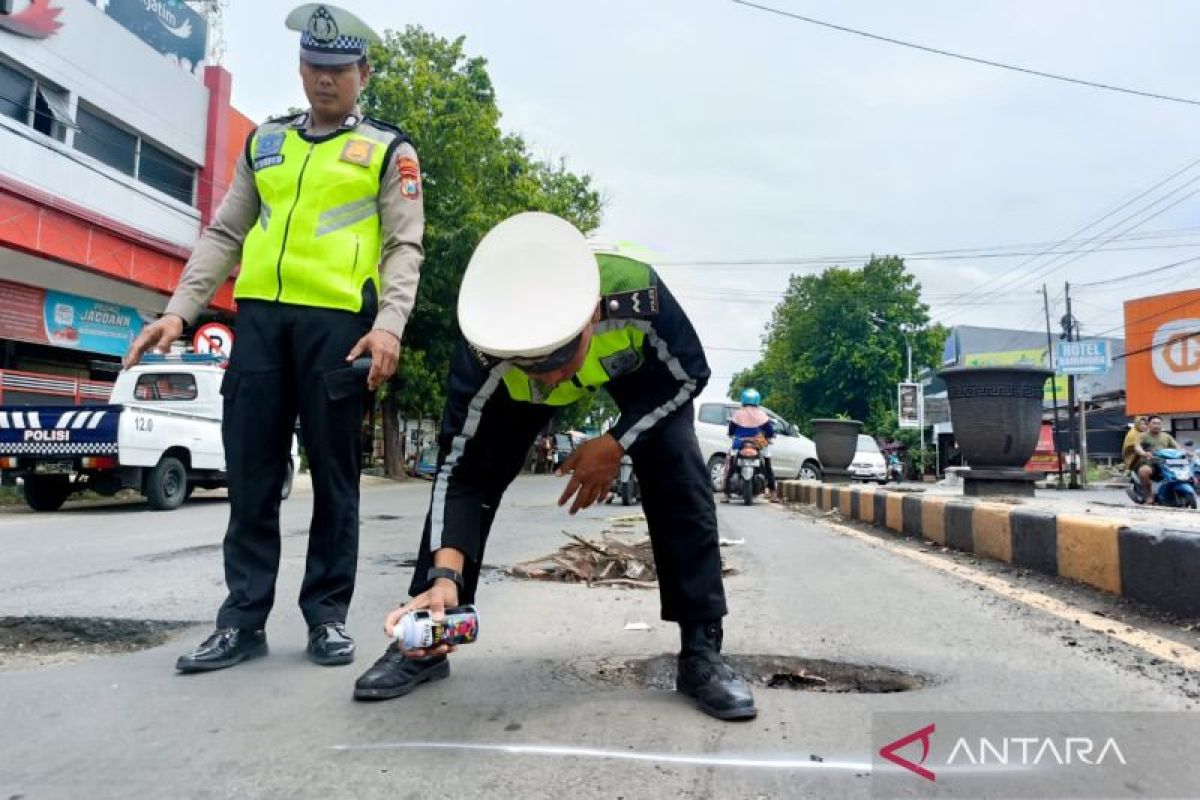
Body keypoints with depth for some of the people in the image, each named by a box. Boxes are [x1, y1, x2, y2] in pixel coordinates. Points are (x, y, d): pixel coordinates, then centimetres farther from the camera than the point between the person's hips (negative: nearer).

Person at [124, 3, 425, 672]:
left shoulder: (389, 150, 9)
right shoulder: (265, 142, 22)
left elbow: (404, 247, -1)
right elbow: (224, 236, 18)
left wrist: (389, 324, -17)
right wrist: (180, 311, 7)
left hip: (338, 320, -4)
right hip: (260, 315, 4)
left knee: (334, 472, 1)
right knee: (251, 471, 3)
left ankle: (328, 615, 12)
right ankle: (244, 620, 12)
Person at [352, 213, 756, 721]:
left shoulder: (636, 293, -44)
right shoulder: (485, 351, -40)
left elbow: (689, 375, -23)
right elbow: (460, 470, -32)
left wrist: (616, 444, -30)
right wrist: (445, 574, -44)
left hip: (638, 364, 0)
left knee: (678, 475, -20)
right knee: (475, 470, -12)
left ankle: (701, 649, -7)